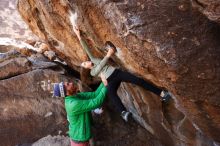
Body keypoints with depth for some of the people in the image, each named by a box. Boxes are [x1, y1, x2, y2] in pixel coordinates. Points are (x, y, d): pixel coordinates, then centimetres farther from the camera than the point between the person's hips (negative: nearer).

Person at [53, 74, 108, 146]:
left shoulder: (77, 96, -4)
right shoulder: (74, 104, -31)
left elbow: (94, 95, -5)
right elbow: (96, 103, -30)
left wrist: (103, 83, -14)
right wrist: (105, 87, -25)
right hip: (80, 139, -8)